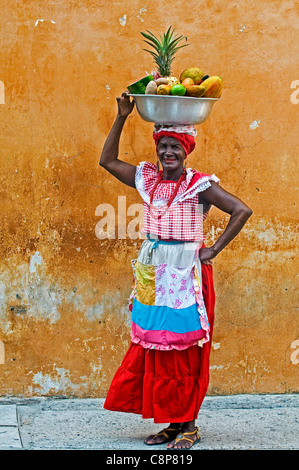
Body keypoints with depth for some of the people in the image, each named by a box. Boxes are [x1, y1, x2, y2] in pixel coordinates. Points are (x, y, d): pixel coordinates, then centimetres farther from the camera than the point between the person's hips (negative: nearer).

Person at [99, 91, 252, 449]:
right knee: (151, 349, 6)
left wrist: (214, 250, -11)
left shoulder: (200, 185, -7)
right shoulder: (147, 179, 8)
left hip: (186, 275, -5)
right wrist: (122, 118, 4)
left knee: (185, 352, -1)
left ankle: (188, 425, 8)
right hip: (152, 274, 5)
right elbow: (107, 160, 13)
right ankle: (171, 423, 15)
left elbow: (242, 211, -11)